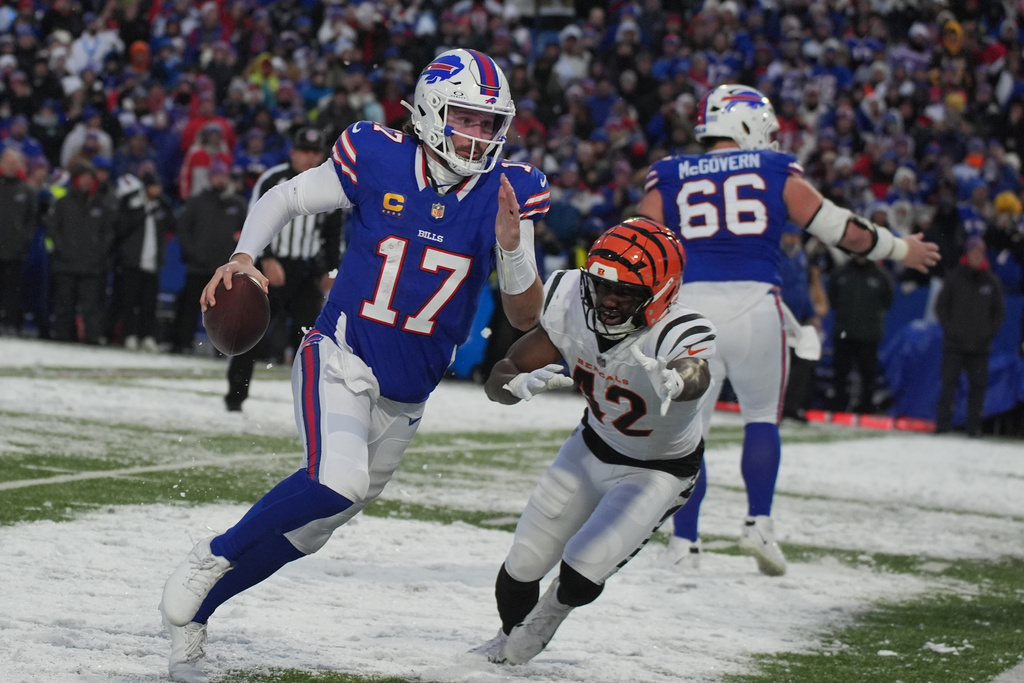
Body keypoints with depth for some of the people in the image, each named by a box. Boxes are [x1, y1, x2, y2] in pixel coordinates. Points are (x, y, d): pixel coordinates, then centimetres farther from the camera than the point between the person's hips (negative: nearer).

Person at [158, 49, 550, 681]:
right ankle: (212, 557, -8)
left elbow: (525, 318, -5)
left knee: (308, 528, 12)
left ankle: (193, 613, 30)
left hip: (404, 400, 4)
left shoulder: (508, 193, -6)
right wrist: (244, 257, -14)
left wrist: (512, 249, -23)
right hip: (340, 361, -4)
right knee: (338, 482, -31)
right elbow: (285, 198, 4)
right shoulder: (377, 161, -12)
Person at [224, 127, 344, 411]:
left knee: (310, 329, -6)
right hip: (268, 267, -3)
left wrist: (329, 270, 10)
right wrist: (267, 260, -20)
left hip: (305, 271, 3)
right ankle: (235, 393, 7)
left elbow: (333, 233, 17)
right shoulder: (272, 180, -6)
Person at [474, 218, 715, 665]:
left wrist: (674, 382, -85)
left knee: (582, 571, -16)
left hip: (658, 472, -4)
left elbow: (695, 377, -61)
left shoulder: (678, 334, -37)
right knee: (523, 565, 6)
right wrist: (523, 384, -44)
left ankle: (534, 633, 20)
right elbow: (497, 380, -20)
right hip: (593, 445, 4)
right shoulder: (573, 306, -23)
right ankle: (508, 639, 41)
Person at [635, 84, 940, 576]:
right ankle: (758, 524, 4)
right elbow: (842, 229, 11)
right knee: (762, 416, 17)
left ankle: (683, 543, 3)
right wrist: (900, 249, 25)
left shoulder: (668, 180, 14)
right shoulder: (776, 172, 11)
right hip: (754, 304, -1)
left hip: (690, 303, 1)